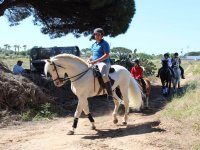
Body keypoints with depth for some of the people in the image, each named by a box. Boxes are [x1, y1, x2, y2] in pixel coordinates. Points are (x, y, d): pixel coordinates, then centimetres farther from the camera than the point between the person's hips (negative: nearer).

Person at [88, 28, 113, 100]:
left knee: (104, 76, -36)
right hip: (95, 63, 9)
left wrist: (96, 61, -23)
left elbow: (106, 55, -16)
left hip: (104, 63, -9)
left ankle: (110, 94, -29)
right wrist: (90, 59, 6)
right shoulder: (94, 44, 18)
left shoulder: (104, 43, -6)